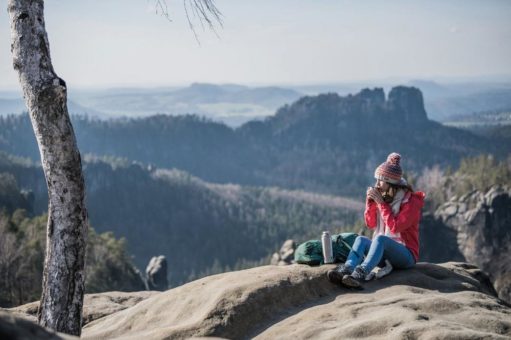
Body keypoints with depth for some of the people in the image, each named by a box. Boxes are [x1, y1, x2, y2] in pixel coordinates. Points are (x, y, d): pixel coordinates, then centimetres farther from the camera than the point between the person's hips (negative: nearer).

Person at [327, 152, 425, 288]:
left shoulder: (410, 200, -10)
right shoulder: (384, 197, 7)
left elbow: (395, 227, -20)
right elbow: (371, 224, 9)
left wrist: (381, 203, -20)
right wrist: (370, 202, -5)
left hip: (406, 255, -6)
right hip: (384, 252, 6)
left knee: (380, 239, -33)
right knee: (361, 239, -21)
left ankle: (360, 274, -54)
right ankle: (346, 269, -48)